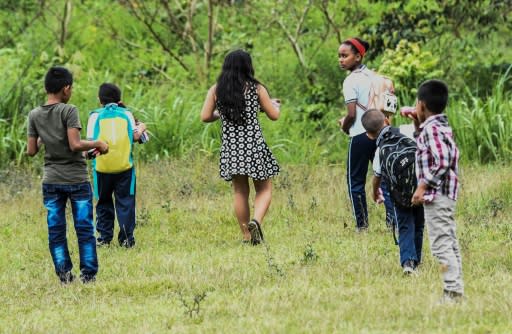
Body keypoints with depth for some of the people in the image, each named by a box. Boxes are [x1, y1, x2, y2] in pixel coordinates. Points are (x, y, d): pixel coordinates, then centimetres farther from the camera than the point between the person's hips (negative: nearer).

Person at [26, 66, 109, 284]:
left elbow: (31, 151, 3)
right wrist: (97, 143, -5)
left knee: (55, 231, 8)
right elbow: (75, 145, -20)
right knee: (84, 229, 5)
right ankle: (88, 273, 5)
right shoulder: (69, 111, -12)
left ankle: (64, 273, 6)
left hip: (51, 181, 4)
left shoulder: (34, 115, 2)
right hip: (77, 179, -4)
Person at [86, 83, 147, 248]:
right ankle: (127, 238, 0)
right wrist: (141, 128, 18)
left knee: (104, 202, 14)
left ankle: (104, 237, 13)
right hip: (124, 166, 0)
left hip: (102, 167, 0)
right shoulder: (126, 114, 5)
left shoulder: (95, 116, 2)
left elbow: (91, 141, -4)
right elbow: (135, 136, -2)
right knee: (125, 202, 5)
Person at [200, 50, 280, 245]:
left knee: (240, 191, 13)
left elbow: (205, 117, 2)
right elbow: (274, 116, 3)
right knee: (264, 189, 8)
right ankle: (256, 220, -18)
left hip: (231, 147, 2)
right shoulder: (256, 88, -3)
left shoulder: (216, 90, 3)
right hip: (254, 144, -2)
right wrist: (274, 105, 25)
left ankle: (246, 235, 12)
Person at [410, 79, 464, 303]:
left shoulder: (431, 128, -15)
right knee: (449, 243, 13)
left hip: (436, 195, -10)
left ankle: (453, 291, -14)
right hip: (446, 194, 10)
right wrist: (418, 126, 21)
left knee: (441, 244, -10)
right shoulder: (442, 125, 14)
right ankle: (456, 291, 17)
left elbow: (442, 162, -24)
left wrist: (423, 186, -20)